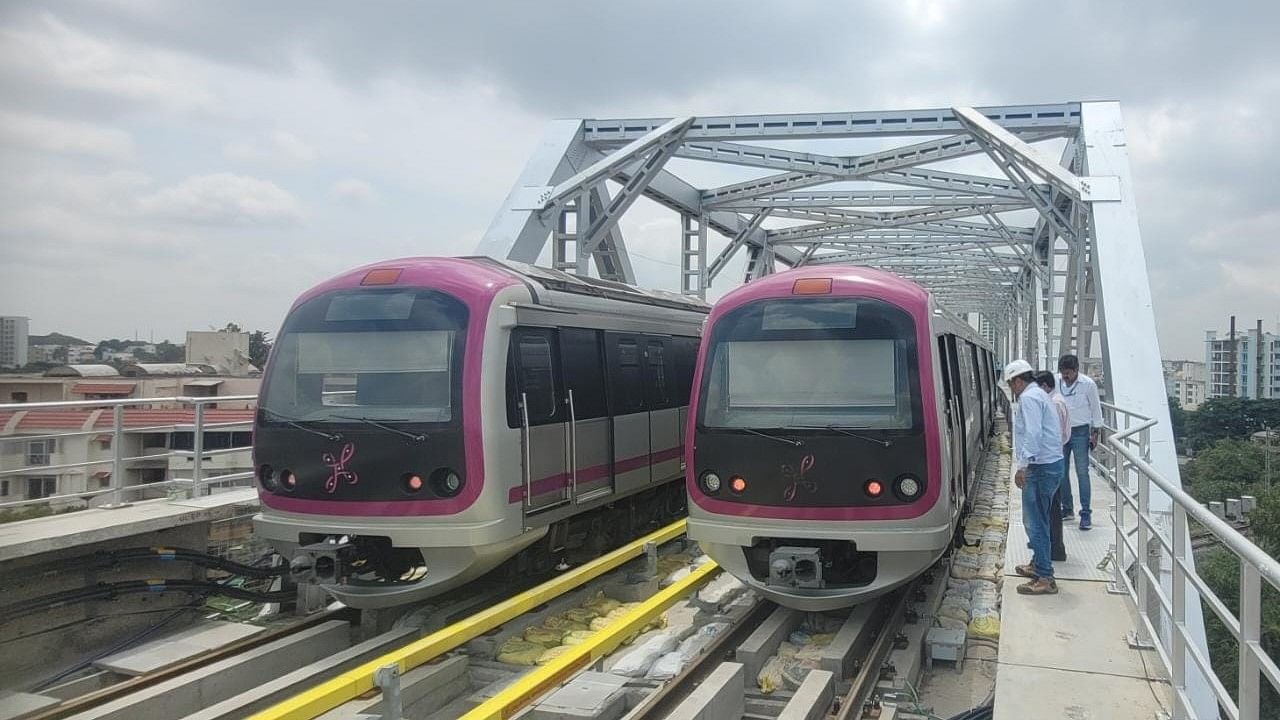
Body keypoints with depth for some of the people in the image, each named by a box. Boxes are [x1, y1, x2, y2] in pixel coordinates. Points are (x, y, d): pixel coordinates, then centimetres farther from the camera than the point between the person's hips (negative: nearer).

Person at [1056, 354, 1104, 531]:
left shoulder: (1088, 384, -9)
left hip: (1080, 432, -4)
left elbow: (1096, 408, 0)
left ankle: (1086, 513, -2)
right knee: (1061, 472, 8)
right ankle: (1067, 510, 19)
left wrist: (1095, 433, -2)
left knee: (1082, 472, -6)